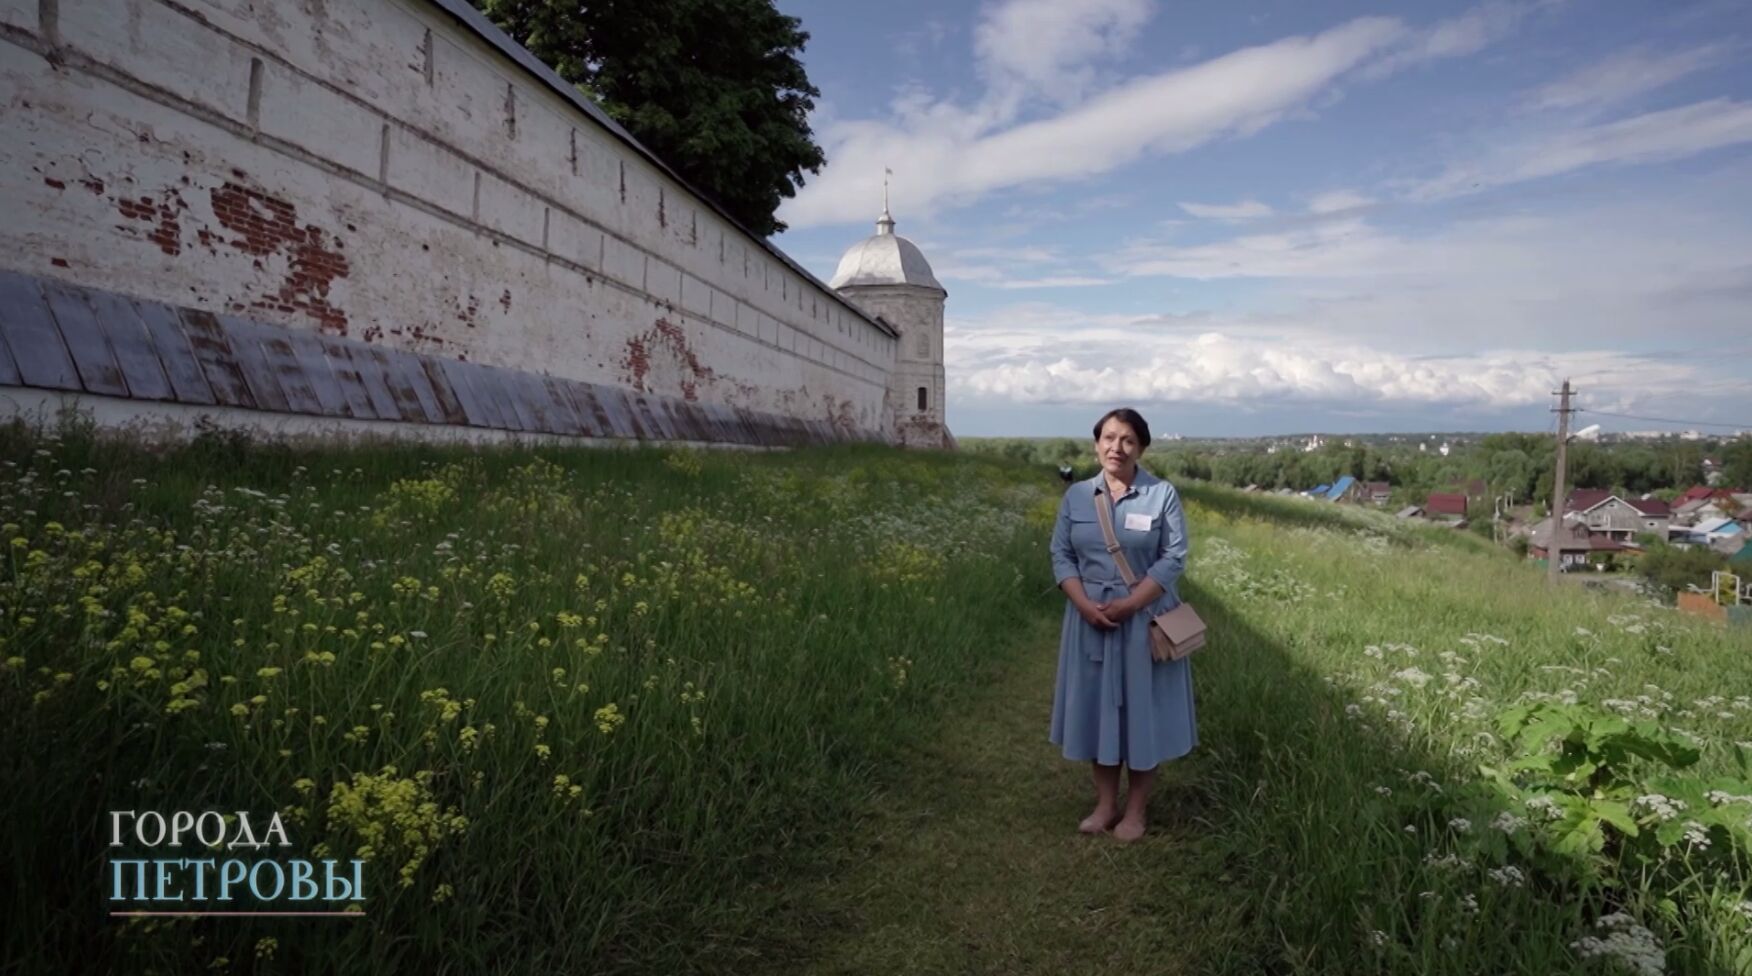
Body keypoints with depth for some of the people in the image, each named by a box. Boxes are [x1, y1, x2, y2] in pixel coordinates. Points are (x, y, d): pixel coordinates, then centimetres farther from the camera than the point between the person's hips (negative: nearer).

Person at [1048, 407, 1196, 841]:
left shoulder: (1163, 494, -6)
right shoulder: (1076, 496, 3)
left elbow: (1173, 559, -10)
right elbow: (1061, 555, 1)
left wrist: (1128, 605, -18)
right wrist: (1085, 605, -14)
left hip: (1145, 620, -2)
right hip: (1090, 619, 3)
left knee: (1142, 711, 6)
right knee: (1098, 708, 10)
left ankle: (1135, 810, 20)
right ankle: (1105, 804, 24)